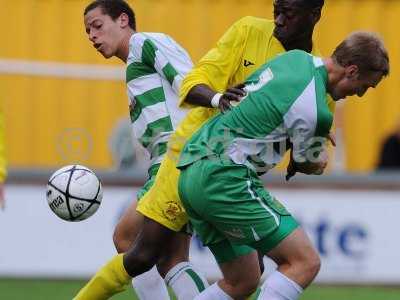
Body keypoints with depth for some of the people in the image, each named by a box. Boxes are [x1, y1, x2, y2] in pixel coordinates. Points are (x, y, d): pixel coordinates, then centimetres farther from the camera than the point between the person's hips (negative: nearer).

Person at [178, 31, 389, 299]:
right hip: (225, 179, -10)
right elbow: (311, 166, 4)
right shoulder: (314, 110, -15)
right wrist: (321, 156, 29)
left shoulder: (297, 57, 10)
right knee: (305, 262, -10)